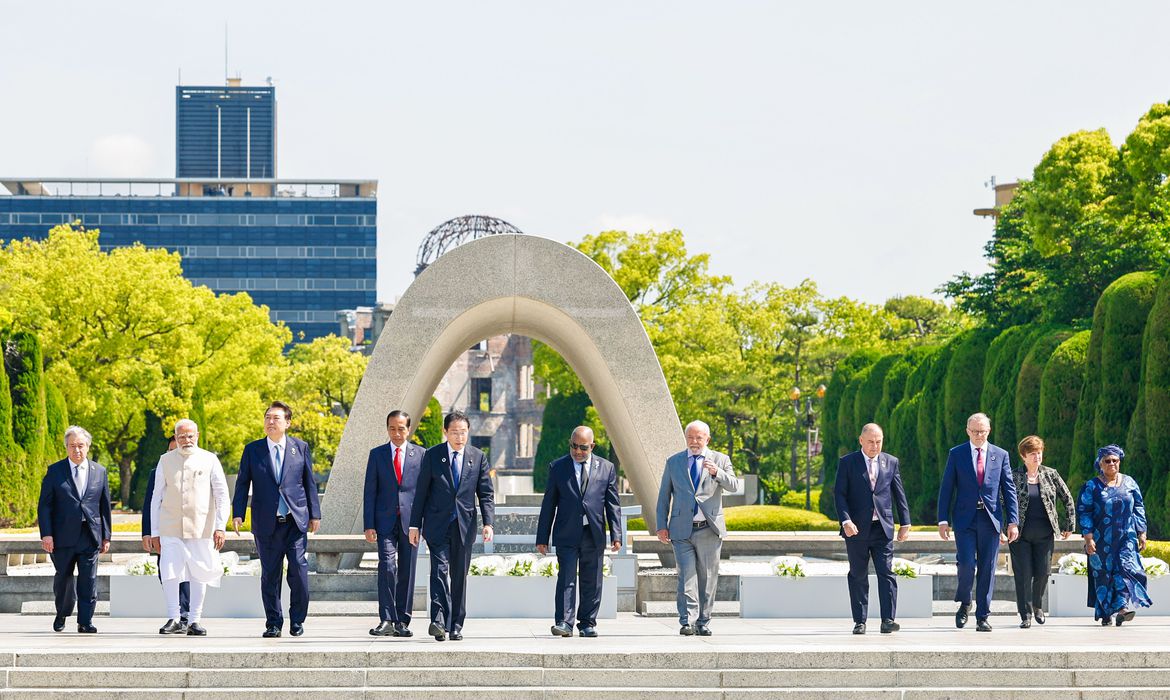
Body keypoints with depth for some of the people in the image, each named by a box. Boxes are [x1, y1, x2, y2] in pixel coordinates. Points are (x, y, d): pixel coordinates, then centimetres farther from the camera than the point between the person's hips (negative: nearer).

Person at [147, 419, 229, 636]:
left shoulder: (209, 460, 4)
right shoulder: (165, 461, 8)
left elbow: (222, 495, 2)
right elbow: (156, 497, 11)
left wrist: (220, 527, -8)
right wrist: (154, 532, 7)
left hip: (201, 528, 0)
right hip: (170, 527, 1)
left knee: (199, 574, 2)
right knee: (169, 573, -8)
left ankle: (194, 621, 10)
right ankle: (173, 619, 1)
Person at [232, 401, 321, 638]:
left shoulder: (300, 447, 8)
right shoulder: (252, 450, 7)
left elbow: (309, 482, 10)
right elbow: (242, 483, 7)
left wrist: (315, 513, 7)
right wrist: (238, 513, -3)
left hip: (296, 521, 0)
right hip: (266, 523, 1)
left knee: (299, 571, -7)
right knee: (270, 575, 4)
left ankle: (297, 621, 7)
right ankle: (273, 623, 12)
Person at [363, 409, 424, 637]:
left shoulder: (420, 455, 7)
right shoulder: (377, 455, 7)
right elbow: (370, 492, 5)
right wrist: (369, 525, -3)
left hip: (411, 521, 1)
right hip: (385, 521, -1)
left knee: (407, 571, 3)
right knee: (387, 566, -13)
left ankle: (402, 621, 10)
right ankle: (386, 620, -12)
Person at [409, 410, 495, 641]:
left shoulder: (478, 457, 6)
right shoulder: (432, 455, 1)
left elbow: (486, 493, 6)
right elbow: (421, 492, 3)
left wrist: (488, 523, -6)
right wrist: (415, 525, -1)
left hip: (464, 524, 2)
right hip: (437, 524, -2)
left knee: (460, 575, 6)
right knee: (440, 570, -15)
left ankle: (456, 626, 11)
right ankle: (439, 621, -23)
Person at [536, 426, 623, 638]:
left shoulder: (606, 468, 8)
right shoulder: (557, 468, 5)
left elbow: (613, 504, 7)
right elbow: (548, 504, 6)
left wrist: (616, 535, -1)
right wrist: (542, 537, 2)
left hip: (594, 536, 2)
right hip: (566, 535, -1)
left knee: (592, 583, 6)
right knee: (566, 580, -11)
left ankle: (587, 624, 14)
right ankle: (563, 623, -14)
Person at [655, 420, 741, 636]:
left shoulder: (720, 460, 8)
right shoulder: (673, 462, 11)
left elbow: (734, 486, -5)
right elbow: (664, 495, 13)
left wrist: (717, 472, -24)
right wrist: (662, 525, 5)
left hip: (709, 529, 0)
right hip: (682, 530, 0)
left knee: (707, 579, 4)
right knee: (686, 577, -9)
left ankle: (703, 623, 11)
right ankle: (687, 622, -14)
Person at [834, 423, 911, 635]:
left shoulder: (891, 462, 10)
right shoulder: (847, 462, 2)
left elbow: (899, 494, 11)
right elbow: (839, 493, -3)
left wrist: (905, 523, 6)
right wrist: (846, 521, -15)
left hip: (883, 528, 1)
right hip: (857, 529, -1)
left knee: (886, 573, -8)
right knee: (858, 576, 5)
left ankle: (888, 620, -11)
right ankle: (860, 621, 10)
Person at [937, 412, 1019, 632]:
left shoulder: (1001, 455, 8)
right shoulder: (956, 454, 5)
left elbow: (1009, 489, 7)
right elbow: (946, 488, 5)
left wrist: (1013, 521, 0)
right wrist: (943, 520, -2)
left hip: (991, 518, 1)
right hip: (965, 519, -1)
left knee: (987, 569, 1)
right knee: (967, 564, -13)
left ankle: (982, 617, 8)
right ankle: (964, 603, 14)